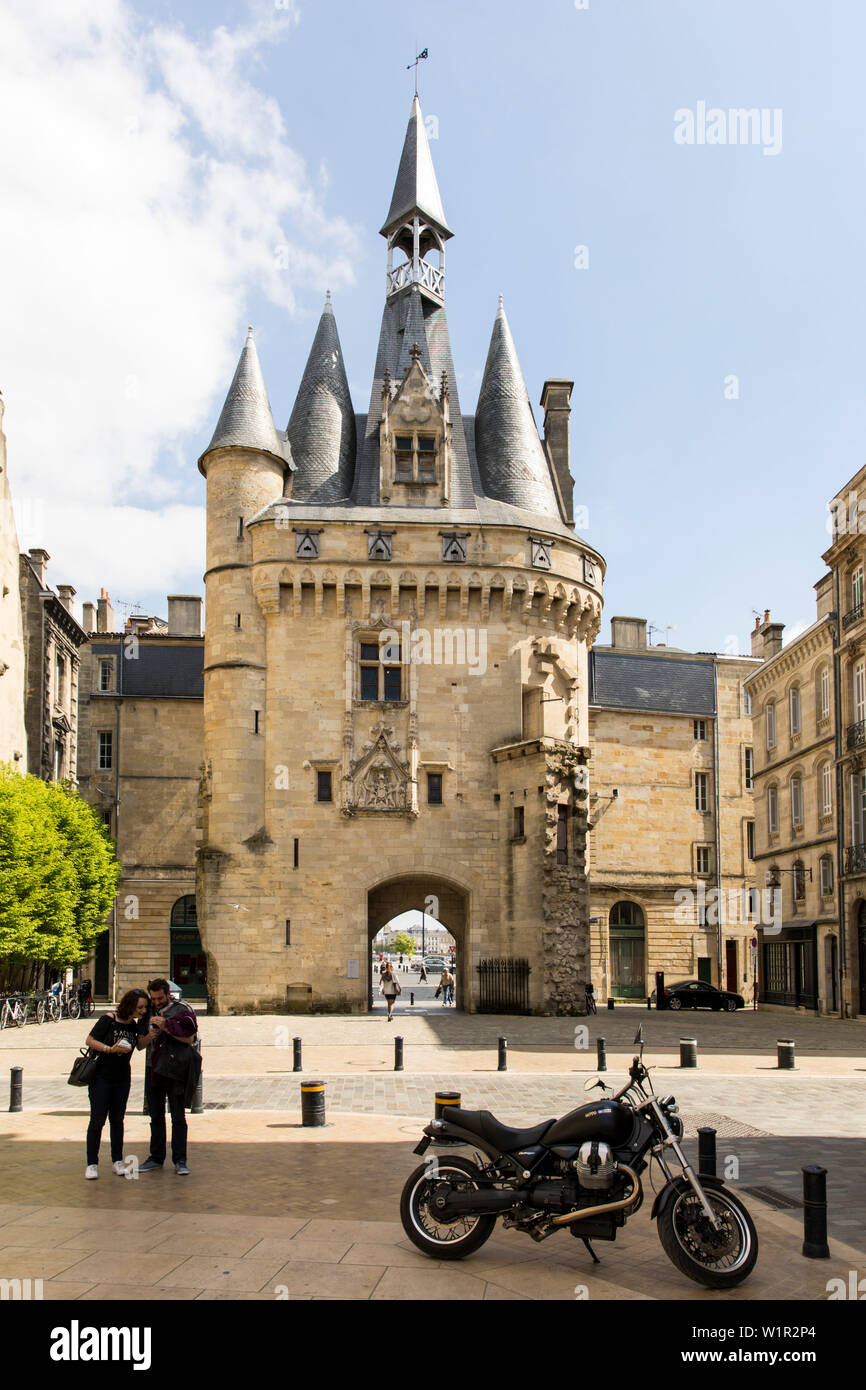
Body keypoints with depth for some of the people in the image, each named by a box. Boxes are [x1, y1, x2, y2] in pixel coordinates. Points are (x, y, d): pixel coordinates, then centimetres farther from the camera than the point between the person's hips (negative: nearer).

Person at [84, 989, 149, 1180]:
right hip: (101, 1077, -5)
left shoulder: (135, 1026, 2)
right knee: (97, 1120, -1)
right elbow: (90, 1040, -11)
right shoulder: (108, 1021, -14)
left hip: (122, 1079, 5)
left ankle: (117, 1161, 17)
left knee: (117, 1120, 10)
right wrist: (110, 1049, -23)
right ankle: (92, 1164, 7)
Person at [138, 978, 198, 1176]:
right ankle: (156, 1158, 20)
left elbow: (189, 1039, -14)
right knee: (156, 1116, 11)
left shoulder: (182, 1009, -6)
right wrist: (149, 1037, -12)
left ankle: (180, 1161, 4)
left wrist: (166, 1027, -21)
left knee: (178, 1118, -2)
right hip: (153, 1069, 4)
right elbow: (140, 1044, 10)